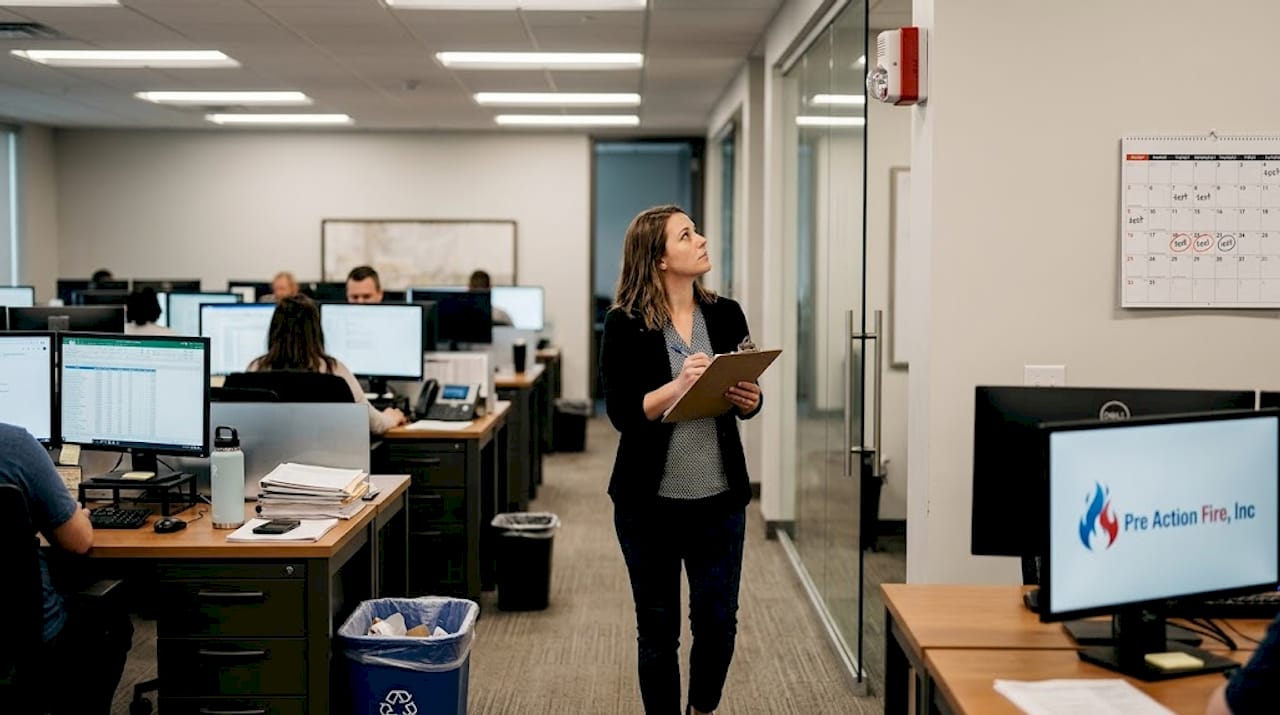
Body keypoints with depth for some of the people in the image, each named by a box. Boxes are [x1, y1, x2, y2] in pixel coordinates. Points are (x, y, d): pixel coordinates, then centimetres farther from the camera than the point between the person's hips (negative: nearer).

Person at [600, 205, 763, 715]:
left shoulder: (725, 315, 3)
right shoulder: (625, 325, -7)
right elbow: (622, 413, -14)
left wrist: (750, 401, -9)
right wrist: (679, 385, -27)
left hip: (720, 499, 3)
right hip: (650, 501, -3)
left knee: (718, 623, 11)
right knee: (658, 630, 9)